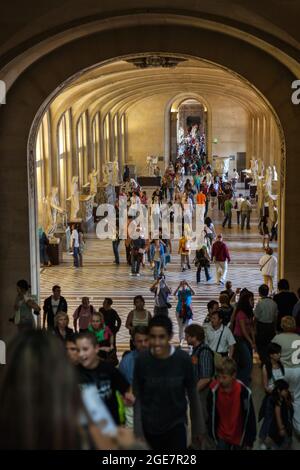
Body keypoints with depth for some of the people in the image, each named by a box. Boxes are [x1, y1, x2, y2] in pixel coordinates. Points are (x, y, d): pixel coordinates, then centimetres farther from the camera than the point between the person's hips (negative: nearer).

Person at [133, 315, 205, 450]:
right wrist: (138, 431, -8)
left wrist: (198, 427, 4)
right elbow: (137, 397, -6)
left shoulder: (183, 359, -15)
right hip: (150, 426, 1)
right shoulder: (142, 360, -13)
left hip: (176, 424, -1)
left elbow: (192, 394, -3)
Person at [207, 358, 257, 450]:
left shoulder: (244, 392, -24)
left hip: (239, 436, -1)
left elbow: (250, 417, -13)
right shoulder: (214, 390, -18)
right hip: (222, 435, 1)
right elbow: (211, 414, -3)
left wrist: (250, 440, -7)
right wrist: (213, 433, 5)